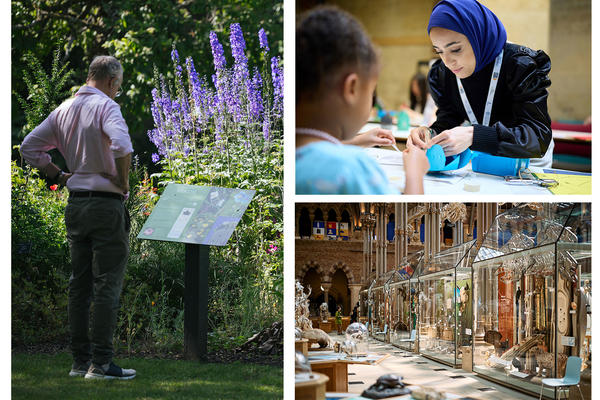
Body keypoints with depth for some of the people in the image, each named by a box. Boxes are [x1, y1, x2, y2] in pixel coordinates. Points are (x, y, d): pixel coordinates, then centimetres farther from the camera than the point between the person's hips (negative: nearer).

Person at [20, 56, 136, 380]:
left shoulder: (64, 109, 10)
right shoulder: (106, 106, -12)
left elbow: (29, 147, 13)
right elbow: (121, 145, -30)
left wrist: (60, 176, 13)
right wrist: (123, 182, -15)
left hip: (75, 204, 7)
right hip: (105, 205, -7)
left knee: (79, 284, 12)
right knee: (107, 285, -3)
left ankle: (80, 360, 16)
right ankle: (100, 363, -4)